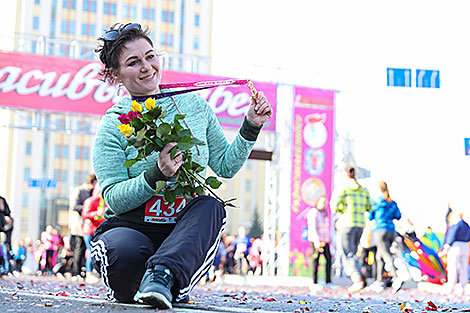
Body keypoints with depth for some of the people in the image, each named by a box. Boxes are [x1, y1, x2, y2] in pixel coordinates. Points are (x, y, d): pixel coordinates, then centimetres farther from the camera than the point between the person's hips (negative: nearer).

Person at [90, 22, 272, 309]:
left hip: (184, 231, 3)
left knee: (211, 207, -30)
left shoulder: (194, 105, 7)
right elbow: (113, 198, -10)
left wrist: (250, 128, 2)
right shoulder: (113, 125, -3)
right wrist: (157, 175, -26)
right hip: (130, 227, -2)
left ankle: (162, 276, -44)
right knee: (126, 251, -37)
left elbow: (226, 166, 15)